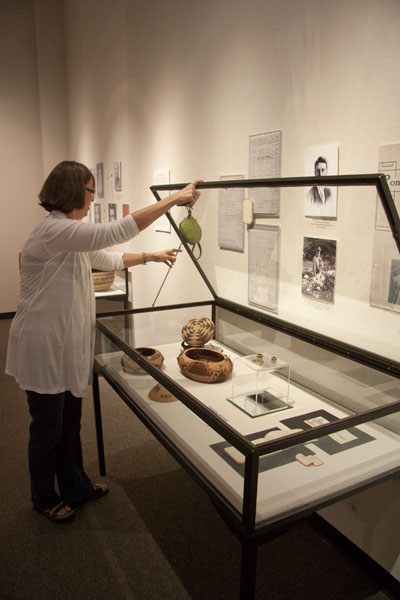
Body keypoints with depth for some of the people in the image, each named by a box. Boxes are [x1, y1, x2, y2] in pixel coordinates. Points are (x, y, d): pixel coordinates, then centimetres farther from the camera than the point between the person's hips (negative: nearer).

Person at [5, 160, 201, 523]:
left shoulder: (70, 234, 11)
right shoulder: (54, 230, -23)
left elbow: (109, 259, 24)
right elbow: (116, 233, -31)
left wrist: (151, 257, 20)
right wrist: (175, 199, -27)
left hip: (68, 344, 9)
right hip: (43, 346, -9)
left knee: (70, 421, 20)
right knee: (48, 427, 9)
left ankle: (75, 486, 39)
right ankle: (44, 498, 33)